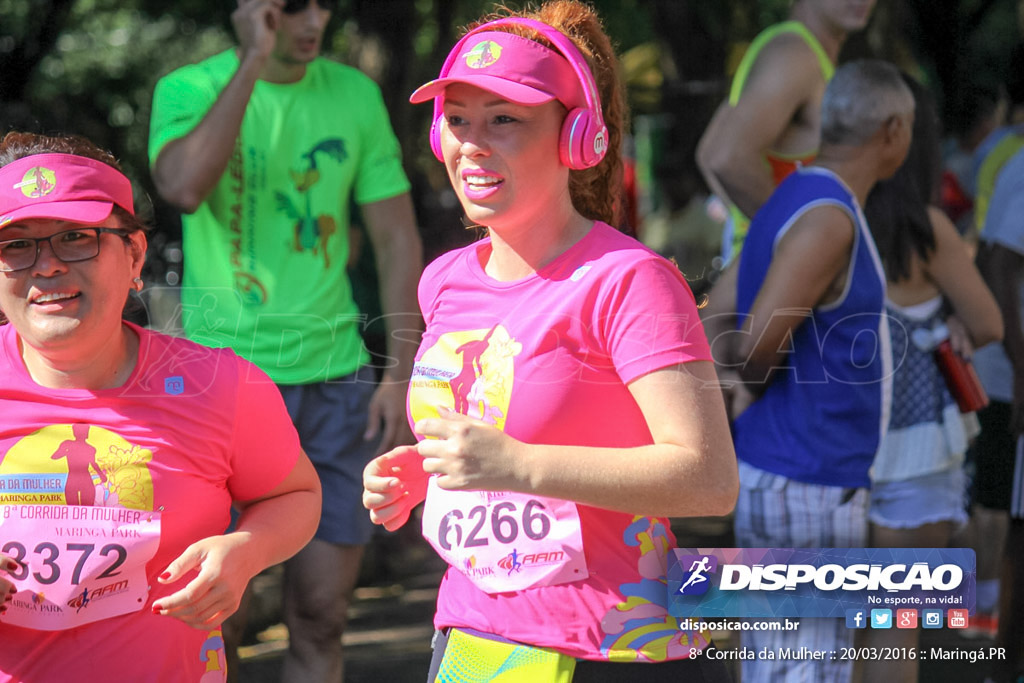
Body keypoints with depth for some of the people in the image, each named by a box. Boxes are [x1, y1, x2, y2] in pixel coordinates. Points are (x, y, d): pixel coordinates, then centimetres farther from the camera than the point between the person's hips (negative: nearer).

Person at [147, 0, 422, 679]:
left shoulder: (356, 94, 4)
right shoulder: (188, 89, -5)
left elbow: (397, 237, 8)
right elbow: (184, 188, -27)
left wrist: (401, 373, 0)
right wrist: (253, 62, -25)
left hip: (335, 377, 3)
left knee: (320, 616, 5)